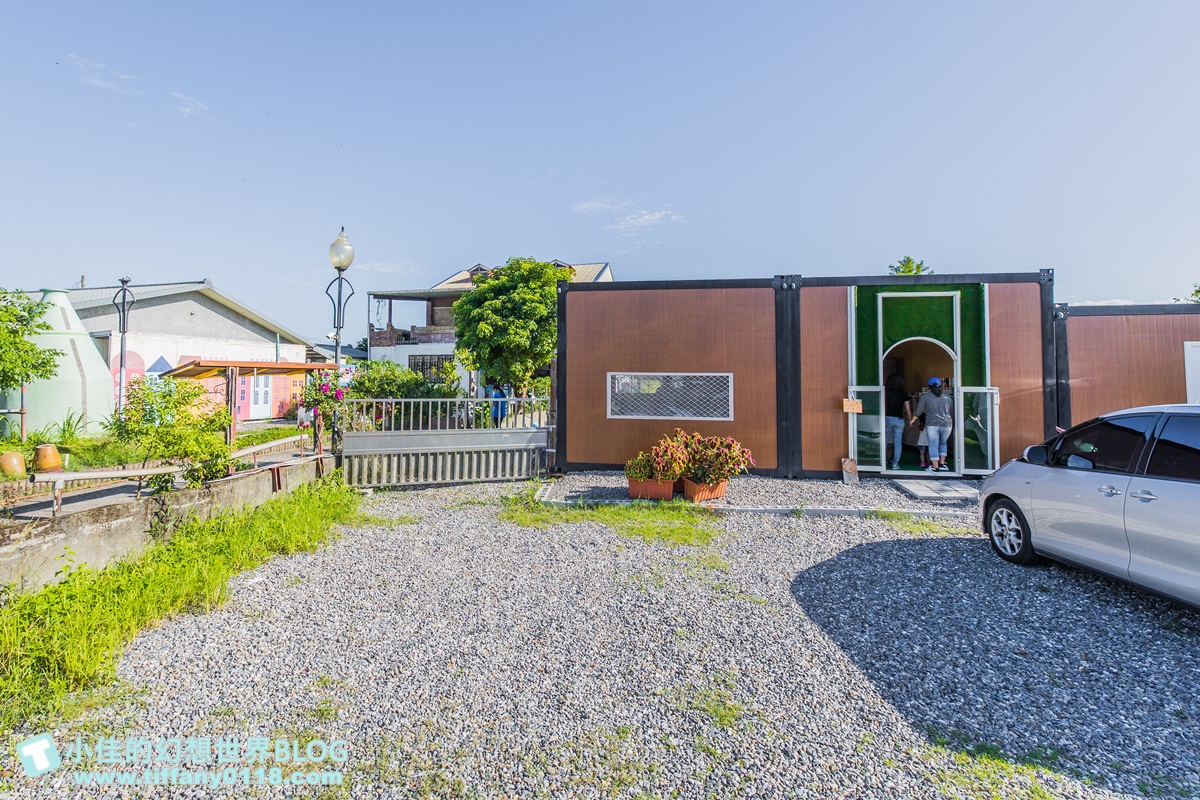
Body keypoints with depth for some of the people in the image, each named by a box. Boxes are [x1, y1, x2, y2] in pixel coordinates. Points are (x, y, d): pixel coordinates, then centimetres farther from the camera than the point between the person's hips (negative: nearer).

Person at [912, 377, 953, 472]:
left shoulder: (925, 396, 4)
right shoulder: (947, 398, 16)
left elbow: (918, 411, 3)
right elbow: (952, 413, 22)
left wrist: (913, 420, 18)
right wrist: (952, 424, 34)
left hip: (932, 424, -4)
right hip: (946, 424, 4)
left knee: (933, 445, 0)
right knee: (943, 443, 22)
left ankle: (935, 467, 0)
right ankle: (942, 463, 17)